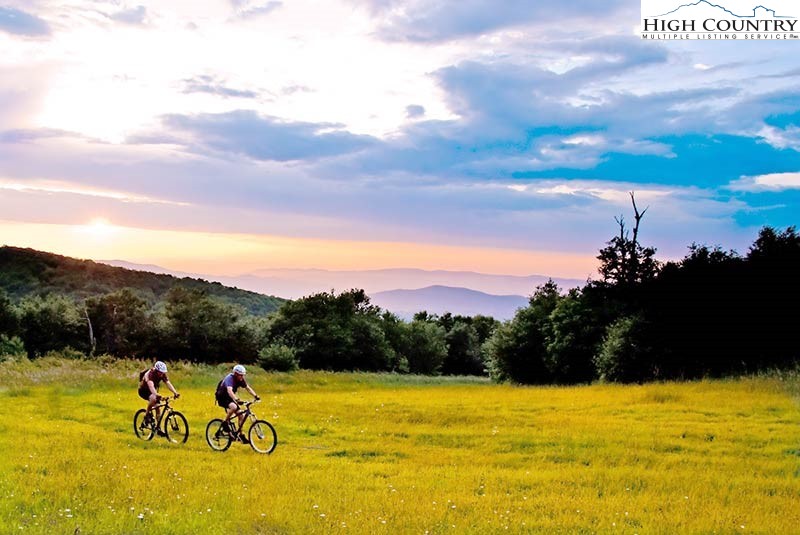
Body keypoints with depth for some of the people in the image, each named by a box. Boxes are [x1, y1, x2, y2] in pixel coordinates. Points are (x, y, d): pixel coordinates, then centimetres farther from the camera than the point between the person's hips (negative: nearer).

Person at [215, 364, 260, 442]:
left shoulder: (241, 380, -6)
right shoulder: (229, 379, -30)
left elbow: (248, 388, -4)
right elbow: (230, 391, -44)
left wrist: (255, 396, -21)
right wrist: (237, 400, -59)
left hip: (229, 398, 8)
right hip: (222, 398, -8)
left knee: (241, 415, -2)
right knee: (234, 407, -37)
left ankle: (240, 434, 10)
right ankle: (225, 423, -16)